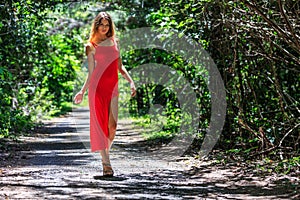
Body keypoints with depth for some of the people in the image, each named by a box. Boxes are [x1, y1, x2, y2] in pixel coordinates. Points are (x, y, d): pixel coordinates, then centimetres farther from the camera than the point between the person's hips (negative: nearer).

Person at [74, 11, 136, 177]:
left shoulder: (114, 42, 16)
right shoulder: (92, 46, 6)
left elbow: (120, 66, 19)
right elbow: (90, 72, 7)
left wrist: (131, 81, 8)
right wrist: (82, 91, 0)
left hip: (113, 86, 3)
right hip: (97, 86, -3)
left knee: (112, 125, -6)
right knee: (100, 123, -5)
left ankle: (105, 154, 16)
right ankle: (106, 162, -5)